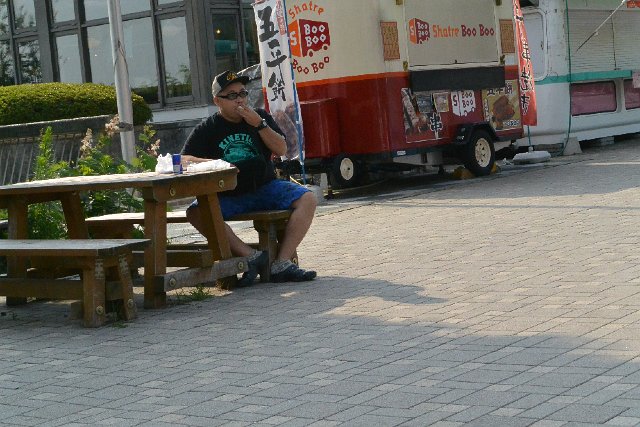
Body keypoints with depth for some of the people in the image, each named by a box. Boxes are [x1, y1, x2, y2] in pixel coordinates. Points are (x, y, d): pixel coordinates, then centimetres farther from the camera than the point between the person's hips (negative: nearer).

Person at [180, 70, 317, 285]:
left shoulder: (260, 116, 10)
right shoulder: (207, 129, 4)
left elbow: (281, 150, 1)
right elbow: (184, 160, -4)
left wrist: (259, 124, -12)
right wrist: (212, 163, -23)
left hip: (265, 188, 2)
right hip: (227, 197, -2)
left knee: (307, 199, -22)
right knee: (196, 212, -31)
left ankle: (282, 263, -28)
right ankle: (251, 255, -34)